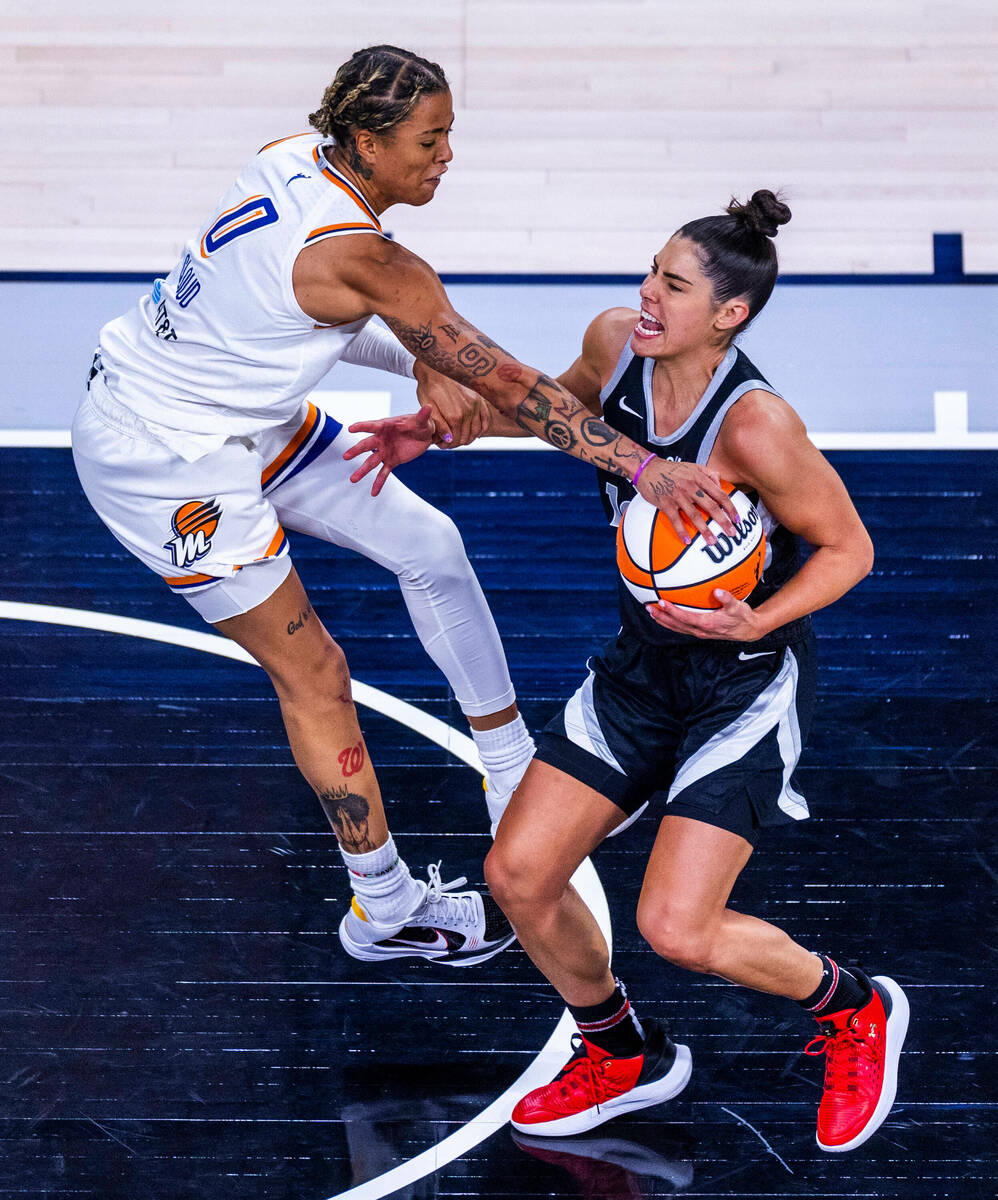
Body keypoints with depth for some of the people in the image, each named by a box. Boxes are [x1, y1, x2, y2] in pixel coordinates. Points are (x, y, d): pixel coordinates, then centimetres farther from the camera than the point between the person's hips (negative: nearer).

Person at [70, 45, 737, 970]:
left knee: (429, 544, 13)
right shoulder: (362, 255, -30)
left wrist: (421, 359, -5)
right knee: (311, 673, 3)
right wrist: (643, 467, -31)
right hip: (161, 460, -9)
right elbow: (507, 383, -31)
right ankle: (384, 912, 20)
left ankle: (517, 781, 28)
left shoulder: (296, 158, -6)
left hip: (246, 419, 9)